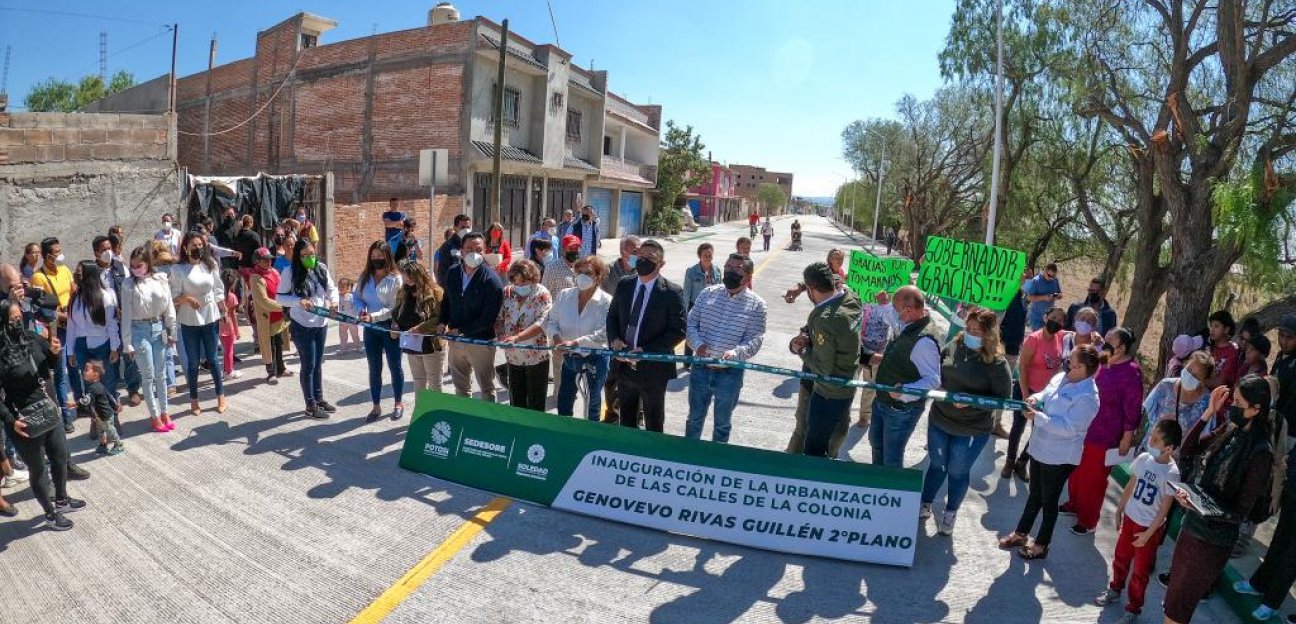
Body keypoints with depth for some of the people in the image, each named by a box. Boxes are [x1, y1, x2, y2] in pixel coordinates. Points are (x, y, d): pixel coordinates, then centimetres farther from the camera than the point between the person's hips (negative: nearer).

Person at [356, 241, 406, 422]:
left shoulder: (395, 278, -11)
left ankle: (399, 403, 24)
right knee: (374, 368, 12)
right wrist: (361, 310, -12)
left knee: (395, 366, 8)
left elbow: (395, 308, -16)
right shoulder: (364, 276, 6)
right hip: (370, 328, 5)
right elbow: (357, 297, 9)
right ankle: (376, 406, 23)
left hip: (389, 327, -4)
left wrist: (374, 316, -26)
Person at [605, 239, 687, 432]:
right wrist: (613, 339, -6)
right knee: (626, 419, 21)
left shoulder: (672, 293, -13)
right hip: (624, 365, 5)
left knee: (653, 423, 12)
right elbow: (612, 315, 13)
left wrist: (646, 351, -20)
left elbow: (678, 331, -13)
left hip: (652, 368, -5)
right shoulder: (624, 285, 3)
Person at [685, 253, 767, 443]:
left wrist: (736, 352, -30)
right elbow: (691, 322, 1)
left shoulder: (756, 304, -7)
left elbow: (755, 340, -11)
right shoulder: (708, 293, 0)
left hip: (730, 372, -2)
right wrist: (697, 343, -18)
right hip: (701, 368, 2)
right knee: (695, 418, 19)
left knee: (723, 423, 16)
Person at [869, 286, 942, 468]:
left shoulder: (924, 340, -30)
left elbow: (933, 380, -29)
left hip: (901, 409, -10)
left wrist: (905, 392, -40)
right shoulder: (908, 327, -2)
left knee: (892, 459, 9)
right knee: (876, 441, 28)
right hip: (882, 401, 10)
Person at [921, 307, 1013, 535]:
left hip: (971, 430, -3)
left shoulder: (997, 363, -18)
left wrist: (971, 401, -26)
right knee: (936, 465, 20)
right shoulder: (954, 347, -5)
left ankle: (950, 513, 37)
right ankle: (925, 505, 39)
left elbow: (1004, 398, -14)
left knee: (958, 471, 14)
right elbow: (936, 375, 8)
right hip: (939, 420, 4)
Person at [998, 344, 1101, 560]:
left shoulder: (1087, 397, -25)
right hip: (1040, 449, 8)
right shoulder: (1060, 378, 0)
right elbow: (1044, 394, 13)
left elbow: (1068, 428, -28)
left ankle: (1041, 545, 29)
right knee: (1034, 495, 22)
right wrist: (1035, 399, -9)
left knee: (1049, 501, 10)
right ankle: (1021, 533, 38)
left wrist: (1037, 417, -30)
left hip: (1060, 458, -8)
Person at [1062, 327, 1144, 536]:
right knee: (1077, 468, 22)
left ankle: (1088, 521, 25)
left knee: (1094, 478, 7)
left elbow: (1133, 409, -19)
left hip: (1105, 435, -7)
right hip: (1086, 427, 7)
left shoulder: (1130, 373, -23)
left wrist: (1127, 439, -15)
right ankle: (1074, 503, 44)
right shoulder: (1105, 362, -1)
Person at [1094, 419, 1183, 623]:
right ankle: (1114, 591, 44)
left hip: (1150, 527, -5)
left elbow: (1164, 509, -17)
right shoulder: (1143, 458, -9)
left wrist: (1148, 534, -13)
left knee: (1140, 571, 10)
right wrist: (1119, 510, 11)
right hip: (1130, 518, 5)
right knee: (1120, 558, 22)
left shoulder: (1171, 473, -24)